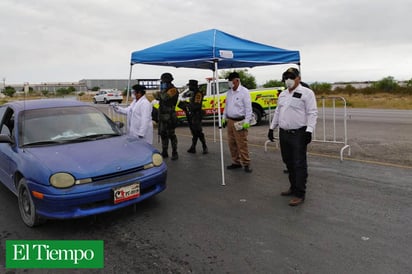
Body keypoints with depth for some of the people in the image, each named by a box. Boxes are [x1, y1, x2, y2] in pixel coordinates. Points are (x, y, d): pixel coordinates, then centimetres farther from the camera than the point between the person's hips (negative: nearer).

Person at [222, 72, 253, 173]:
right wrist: (224, 118, 15)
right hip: (230, 121, 7)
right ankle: (236, 162, 22)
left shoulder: (244, 92, -8)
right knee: (232, 143, 10)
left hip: (239, 122, -7)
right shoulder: (229, 92, 13)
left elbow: (248, 108, -11)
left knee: (242, 144, -6)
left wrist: (247, 122, -15)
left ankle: (246, 164, 4)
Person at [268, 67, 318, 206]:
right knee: (288, 162, 15)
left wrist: (309, 130, -20)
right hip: (284, 133, 7)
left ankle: (299, 194, 1)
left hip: (298, 134, -7)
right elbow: (277, 112, 21)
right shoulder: (282, 94, 16)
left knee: (299, 164, -4)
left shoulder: (306, 93, -6)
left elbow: (312, 113, -12)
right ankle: (293, 187, 29)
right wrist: (272, 128, 18)